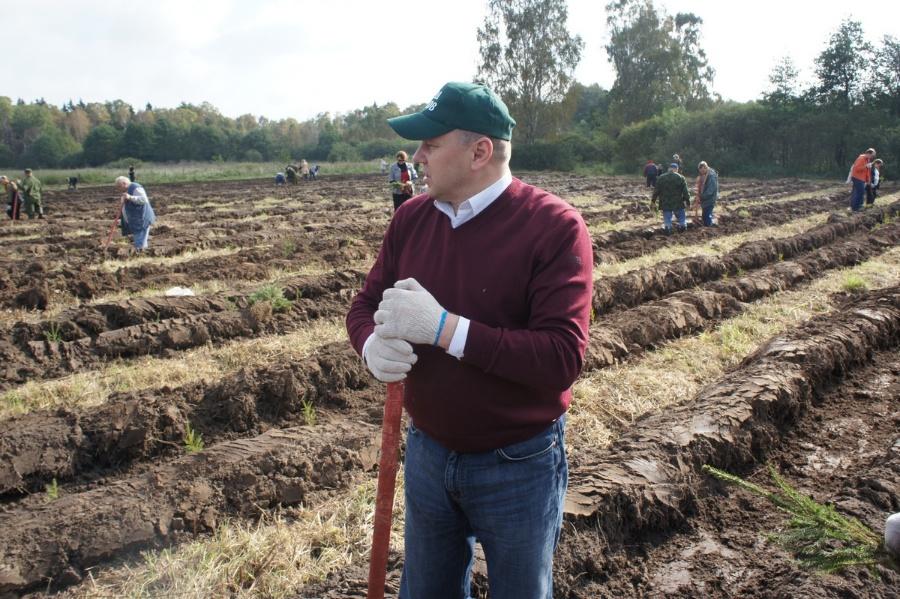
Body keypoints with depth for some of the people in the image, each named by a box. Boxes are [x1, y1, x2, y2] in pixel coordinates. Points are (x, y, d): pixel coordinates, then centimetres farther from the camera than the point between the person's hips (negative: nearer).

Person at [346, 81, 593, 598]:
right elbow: (365, 303, 4)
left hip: (519, 465, -5)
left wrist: (444, 327, -33)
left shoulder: (555, 226, -20)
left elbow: (563, 358, -27)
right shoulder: (411, 217, -2)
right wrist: (373, 344, -21)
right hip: (428, 452, 5)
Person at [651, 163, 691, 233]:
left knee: (667, 220, 6)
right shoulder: (680, 178, -3)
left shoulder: (661, 178, 2)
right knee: (682, 219, 13)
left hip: (665, 204, 1)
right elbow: (685, 192, -3)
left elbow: (656, 191, 4)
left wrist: (653, 201, 12)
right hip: (678, 204, -1)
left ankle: (668, 233, 4)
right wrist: (688, 201, 3)